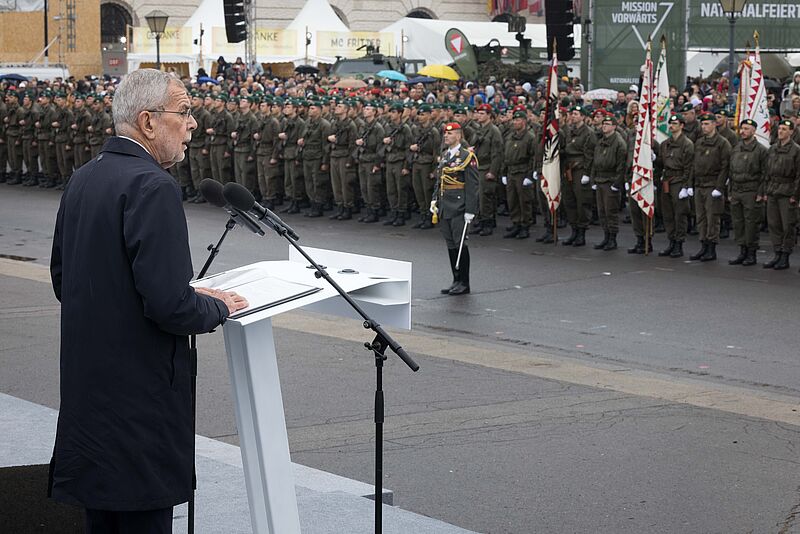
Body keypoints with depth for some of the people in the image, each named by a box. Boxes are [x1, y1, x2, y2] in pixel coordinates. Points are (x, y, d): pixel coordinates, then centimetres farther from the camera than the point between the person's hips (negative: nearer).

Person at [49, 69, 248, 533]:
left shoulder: (83, 179, 10)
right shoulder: (153, 187, -18)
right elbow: (169, 304, -25)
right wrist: (219, 308, -3)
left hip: (87, 386, 9)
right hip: (141, 390, -9)